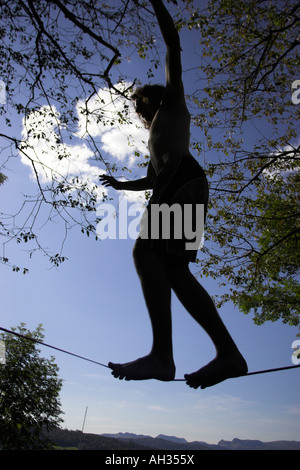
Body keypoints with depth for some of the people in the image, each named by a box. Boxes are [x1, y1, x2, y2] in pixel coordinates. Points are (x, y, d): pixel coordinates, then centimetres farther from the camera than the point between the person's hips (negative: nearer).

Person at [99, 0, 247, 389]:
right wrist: (121, 184, 36)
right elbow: (150, 180, 42)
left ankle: (162, 354, -36)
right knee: (173, 270, -10)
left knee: (145, 249, -27)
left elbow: (174, 46, 19)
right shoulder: (155, 138, 42)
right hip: (169, 190, 8)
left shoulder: (173, 104, 24)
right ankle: (228, 353, -15)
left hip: (185, 181, -8)